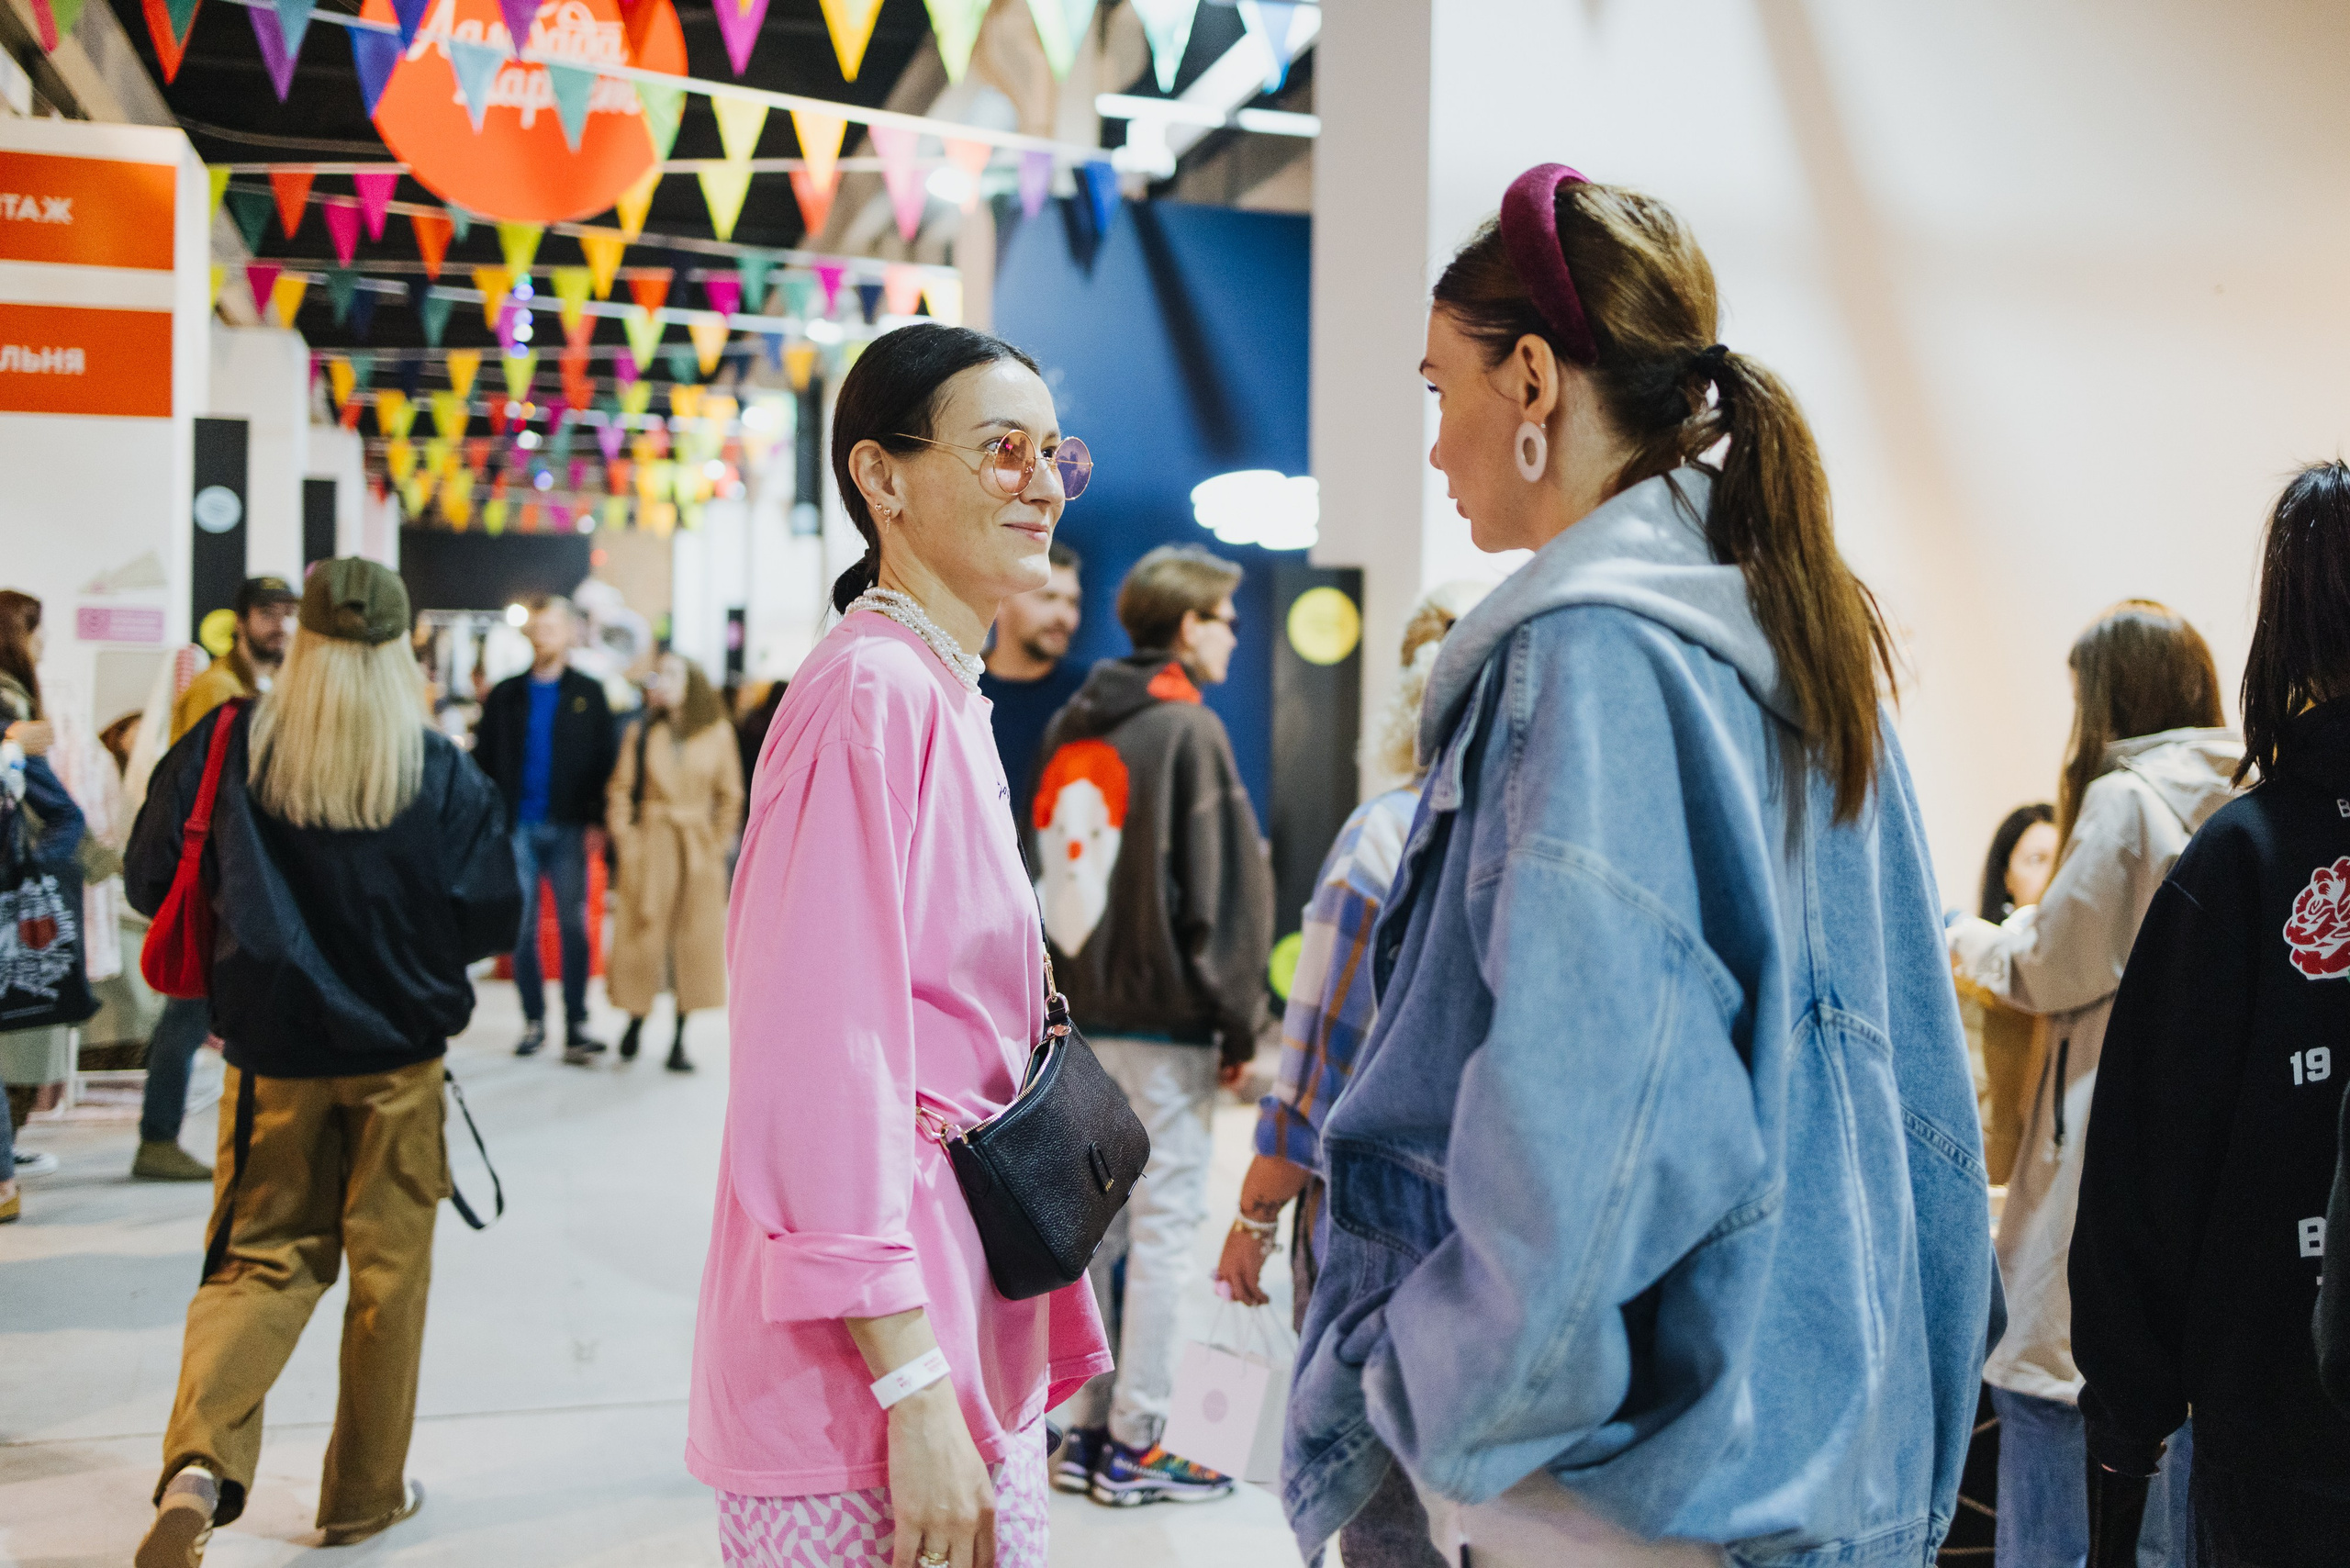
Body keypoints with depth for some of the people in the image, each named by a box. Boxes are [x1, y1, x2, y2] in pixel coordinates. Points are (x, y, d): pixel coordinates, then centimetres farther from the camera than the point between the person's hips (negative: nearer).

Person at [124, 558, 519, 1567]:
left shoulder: (225, 748, -7)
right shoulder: (442, 774, -10)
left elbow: (150, 882, 2)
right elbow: (493, 918, -6)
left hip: (270, 1056, 1)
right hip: (398, 1060, -1)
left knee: (260, 1259, 11)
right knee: (389, 1269, 12)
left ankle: (199, 1463, -12)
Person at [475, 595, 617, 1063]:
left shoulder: (589, 694, 6)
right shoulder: (505, 695, 9)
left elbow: (606, 759, 2)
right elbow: (485, 759, 7)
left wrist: (599, 816, -7)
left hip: (567, 828, -1)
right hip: (517, 828, 2)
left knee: (573, 927, -1)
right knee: (522, 928, 4)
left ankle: (577, 1024, 3)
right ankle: (533, 1020, 14)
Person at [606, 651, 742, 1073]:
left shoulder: (717, 733, 1)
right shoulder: (641, 732, 1)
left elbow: (730, 796, 6)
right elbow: (620, 790, 3)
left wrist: (716, 845, 1)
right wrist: (625, 841, -4)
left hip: (699, 851, 0)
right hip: (649, 847, 0)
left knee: (694, 940, 2)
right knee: (642, 937, 2)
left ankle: (679, 1040, 10)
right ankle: (635, 1021, 22)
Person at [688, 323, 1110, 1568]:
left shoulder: (946, 696, 15)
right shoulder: (871, 690, -15)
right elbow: (823, 1065, -21)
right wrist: (913, 1390, -22)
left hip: (964, 1333, 9)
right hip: (869, 1370, -9)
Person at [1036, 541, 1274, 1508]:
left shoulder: (1070, 733, 12)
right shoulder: (1187, 731, -11)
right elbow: (1224, 888, -12)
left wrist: (1062, 996, 18)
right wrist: (1239, 1024, -5)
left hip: (1078, 1016, 8)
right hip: (1164, 1020, -8)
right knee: (1164, 1220, -1)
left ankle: (1086, 1431, 20)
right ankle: (1133, 1447, 4)